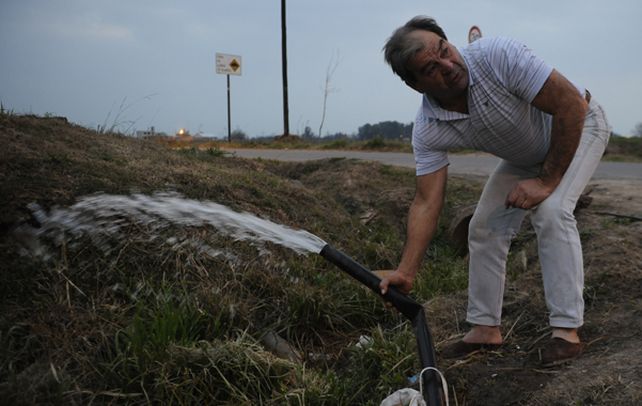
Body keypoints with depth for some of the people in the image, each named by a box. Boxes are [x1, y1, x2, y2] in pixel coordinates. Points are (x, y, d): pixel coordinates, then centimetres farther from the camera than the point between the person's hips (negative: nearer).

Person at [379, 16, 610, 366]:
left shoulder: (497, 55, -37)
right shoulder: (428, 131, -22)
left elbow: (571, 105, -32)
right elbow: (427, 203, -22)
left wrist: (548, 181, -28)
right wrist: (406, 272, -31)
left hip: (578, 127, -5)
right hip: (526, 155, 5)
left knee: (551, 210, -27)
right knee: (484, 228, -1)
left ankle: (567, 330, -18)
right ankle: (485, 329, 12)